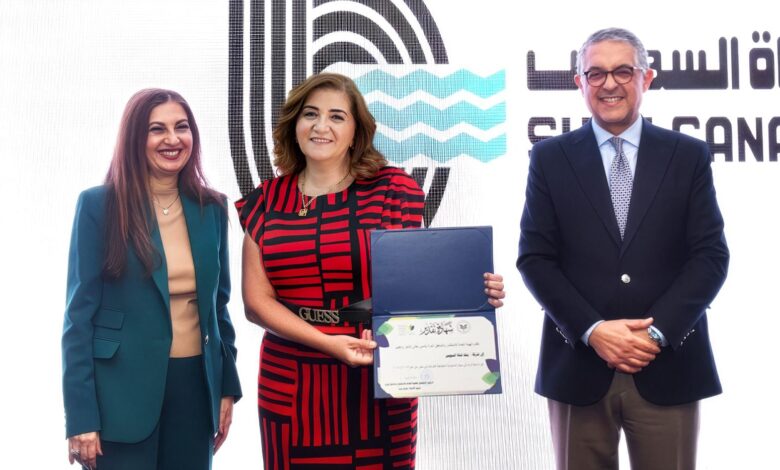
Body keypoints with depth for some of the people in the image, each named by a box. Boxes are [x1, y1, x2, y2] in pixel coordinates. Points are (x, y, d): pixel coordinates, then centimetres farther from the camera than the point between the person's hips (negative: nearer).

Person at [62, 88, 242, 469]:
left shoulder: (211, 208, 5)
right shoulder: (98, 205, -7)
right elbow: (79, 312, -7)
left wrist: (228, 387, 9)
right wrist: (81, 416, -11)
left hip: (195, 383, 4)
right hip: (122, 390, -4)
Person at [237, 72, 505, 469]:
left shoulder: (390, 190, -1)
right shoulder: (266, 201, 4)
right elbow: (257, 300, -1)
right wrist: (327, 343, -15)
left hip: (378, 381, -1)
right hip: (290, 385, 2)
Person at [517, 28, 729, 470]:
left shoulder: (689, 155, 6)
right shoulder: (550, 158, 5)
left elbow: (711, 254, 0)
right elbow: (535, 257, 0)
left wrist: (657, 332, -11)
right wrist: (592, 330, -12)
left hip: (668, 365, 0)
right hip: (579, 363, 0)